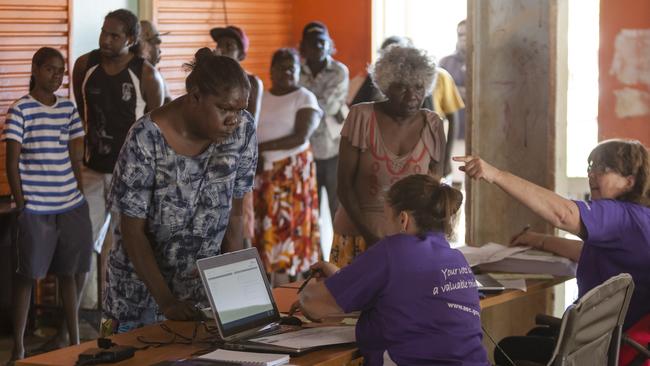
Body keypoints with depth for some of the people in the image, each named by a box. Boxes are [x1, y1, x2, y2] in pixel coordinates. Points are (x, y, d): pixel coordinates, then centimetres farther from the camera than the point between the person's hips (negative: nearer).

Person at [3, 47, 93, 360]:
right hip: (35, 208, -5)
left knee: (73, 271, 9)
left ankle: (75, 339, 22)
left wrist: (81, 194, 8)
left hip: (71, 205, 5)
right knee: (28, 274, 3)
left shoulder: (69, 108, 9)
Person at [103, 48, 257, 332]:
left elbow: (234, 212, -1)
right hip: (143, 285, -3)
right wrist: (166, 302, -24)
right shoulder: (147, 139, -23)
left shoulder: (243, 130, -10)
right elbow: (133, 230, -18)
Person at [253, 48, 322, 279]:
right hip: (261, 171, 4)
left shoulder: (304, 98, -2)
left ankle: (291, 277, -1)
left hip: (292, 171, -4)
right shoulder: (260, 98, 13)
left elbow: (301, 137, -14)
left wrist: (262, 147, -15)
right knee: (262, 225, 1)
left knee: (289, 225, -5)